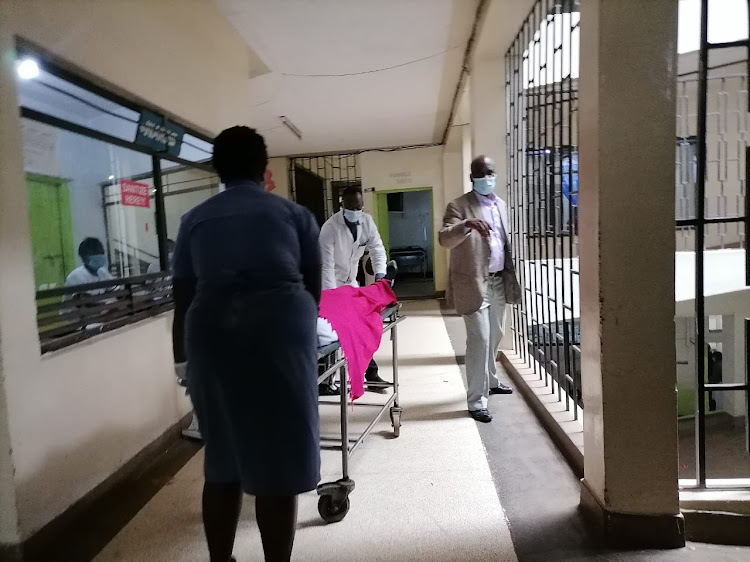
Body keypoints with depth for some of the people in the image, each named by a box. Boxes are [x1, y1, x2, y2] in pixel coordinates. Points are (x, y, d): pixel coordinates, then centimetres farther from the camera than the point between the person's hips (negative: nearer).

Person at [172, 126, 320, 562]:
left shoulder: (195, 219, 15)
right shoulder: (294, 213, 11)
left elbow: (182, 297, 13)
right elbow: (314, 287, 12)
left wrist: (182, 359, 23)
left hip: (211, 333, 3)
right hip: (279, 327, -2)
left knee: (222, 458, 17)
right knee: (278, 459, 8)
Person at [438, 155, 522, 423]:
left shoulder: (501, 205, 12)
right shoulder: (459, 206, -10)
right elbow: (444, 239, -25)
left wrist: (511, 277, 14)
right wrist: (467, 225, -43)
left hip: (499, 281, 7)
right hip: (474, 283, -7)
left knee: (495, 336, 18)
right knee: (479, 340, -8)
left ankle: (490, 381, 39)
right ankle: (477, 400, 2)